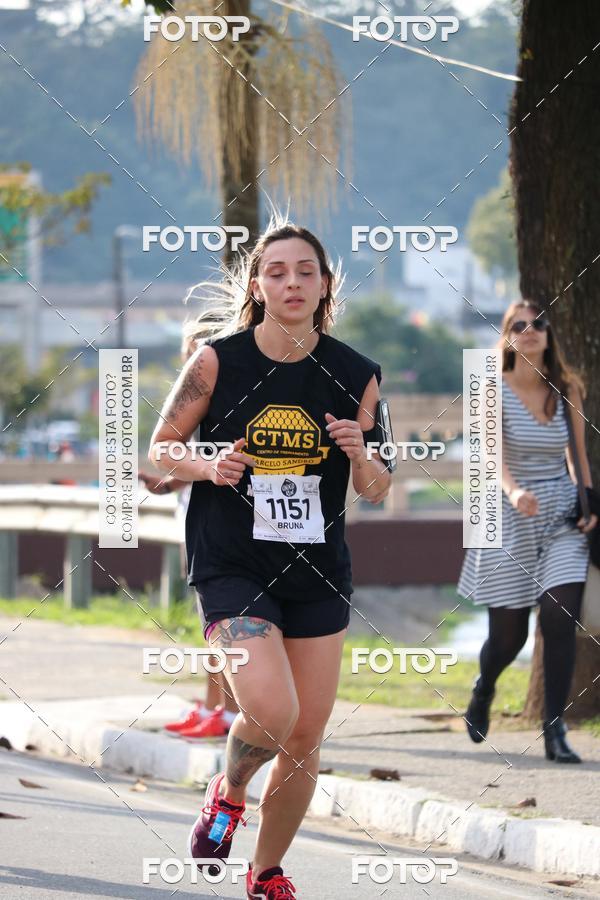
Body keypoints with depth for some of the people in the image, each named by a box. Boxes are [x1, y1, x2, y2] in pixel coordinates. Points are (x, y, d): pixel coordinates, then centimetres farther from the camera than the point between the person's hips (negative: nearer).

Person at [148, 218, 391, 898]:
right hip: (232, 565, -3)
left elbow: (376, 491, 7)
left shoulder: (355, 376, -2)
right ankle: (228, 790, 13)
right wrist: (209, 467, -18)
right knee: (270, 714, -22)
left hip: (319, 571, 3)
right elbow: (157, 455, 2)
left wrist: (360, 455, -15)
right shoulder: (217, 361, -8)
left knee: (305, 740, 7)